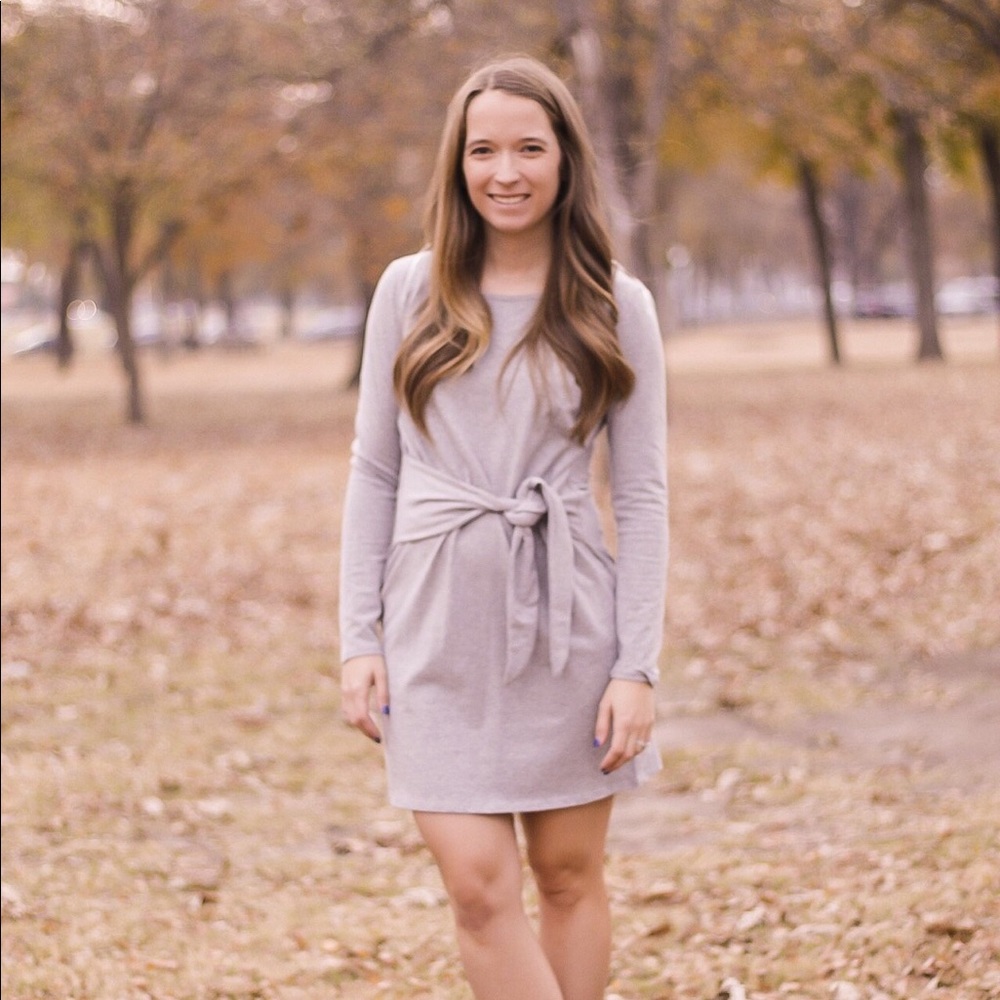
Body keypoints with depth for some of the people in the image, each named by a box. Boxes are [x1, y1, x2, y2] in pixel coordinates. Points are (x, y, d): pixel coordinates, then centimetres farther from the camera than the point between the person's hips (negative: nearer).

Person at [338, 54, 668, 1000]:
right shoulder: (410, 291, 3)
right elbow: (373, 471, 7)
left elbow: (641, 496, 1)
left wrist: (637, 666, -6)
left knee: (569, 872, 9)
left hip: (567, 616, 0)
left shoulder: (615, 307, 1)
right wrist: (359, 639, 1)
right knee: (479, 885, -6)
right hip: (438, 616, 0)